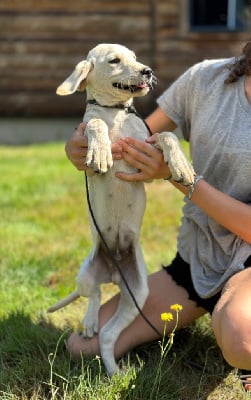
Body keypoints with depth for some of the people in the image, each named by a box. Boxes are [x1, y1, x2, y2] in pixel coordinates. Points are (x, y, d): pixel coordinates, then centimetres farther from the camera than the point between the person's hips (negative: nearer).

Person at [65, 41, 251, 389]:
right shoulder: (206, 78, -5)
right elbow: (136, 140, 5)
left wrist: (177, 174, -25)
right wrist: (79, 149, -17)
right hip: (195, 259, 5)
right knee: (84, 346, 0)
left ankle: (223, 318, -1)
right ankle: (208, 310, 19)